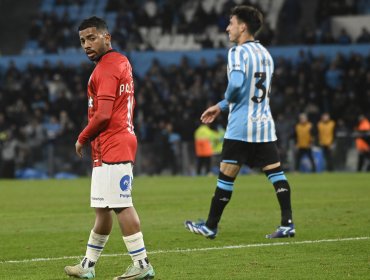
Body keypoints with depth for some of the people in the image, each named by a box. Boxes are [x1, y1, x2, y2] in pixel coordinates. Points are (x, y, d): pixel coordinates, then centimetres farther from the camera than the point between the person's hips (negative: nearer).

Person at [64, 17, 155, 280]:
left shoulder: (106, 69, -14)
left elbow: (103, 115, -20)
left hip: (111, 148, -10)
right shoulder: (122, 62, 17)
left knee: (121, 206, -9)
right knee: (103, 208, 13)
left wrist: (82, 139, -5)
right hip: (122, 142, 10)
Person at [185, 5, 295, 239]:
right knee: (276, 173, 4)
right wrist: (221, 107, 25)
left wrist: (227, 99, -5)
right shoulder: (265, 53, 15)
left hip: (240, 128, -7)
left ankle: (211, 226, 10)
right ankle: (288, 224, -3)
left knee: (226, 176, 1)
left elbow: (236, 84, -28)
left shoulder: (238, 52, -10)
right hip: (265, 125, 7)